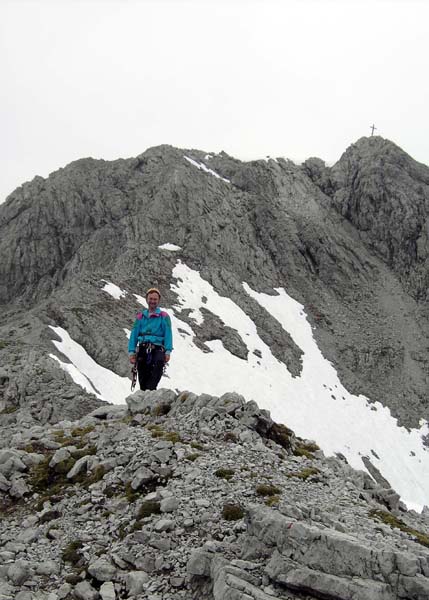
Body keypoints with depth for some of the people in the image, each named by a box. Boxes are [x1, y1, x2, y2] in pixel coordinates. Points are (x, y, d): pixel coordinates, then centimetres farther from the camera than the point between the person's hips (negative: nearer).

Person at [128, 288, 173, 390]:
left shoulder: (164, 316, 8)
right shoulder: (141, 317, 18)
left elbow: (168, 335, -1)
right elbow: (134, 335, 13)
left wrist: (168, 351, -13)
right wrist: (131, 351, 1)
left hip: (157, 350, -3)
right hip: (142, 350, 3)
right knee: (143, 382, 1)